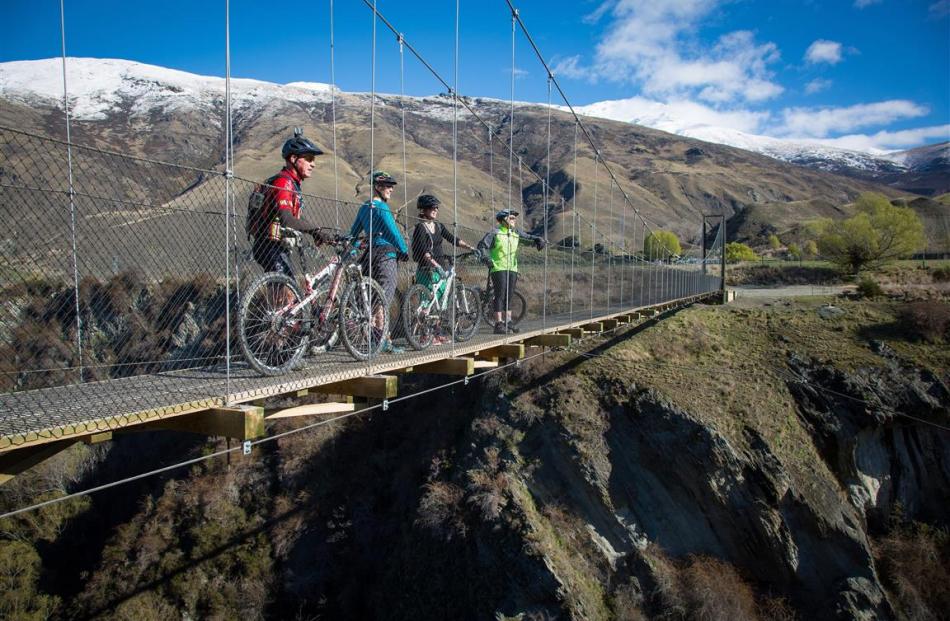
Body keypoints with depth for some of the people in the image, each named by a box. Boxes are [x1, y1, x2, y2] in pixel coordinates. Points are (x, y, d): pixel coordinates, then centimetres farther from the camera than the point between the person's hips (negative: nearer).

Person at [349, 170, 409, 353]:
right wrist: (404, 251, 0)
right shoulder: (381, 207, -10)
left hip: (370, 254, 9)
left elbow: (353, 233, 20)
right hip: (386, 253, -9)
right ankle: (381, 338, -12)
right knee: (383, 297, -10)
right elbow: (393, 232, -12)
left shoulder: (364, 207, 16)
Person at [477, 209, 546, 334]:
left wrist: (538, 239, -3)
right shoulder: (495, 233, -4)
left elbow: (528, 237, 18)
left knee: (508, 296, 9)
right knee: (500, 296, -8)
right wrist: (485, 258, -21)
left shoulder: (516, 233, 12)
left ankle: (508, 322, 16)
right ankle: (499, 324, -7)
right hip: (499, 268, -6)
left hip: (512, 268, 6)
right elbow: (482, 245, -5)